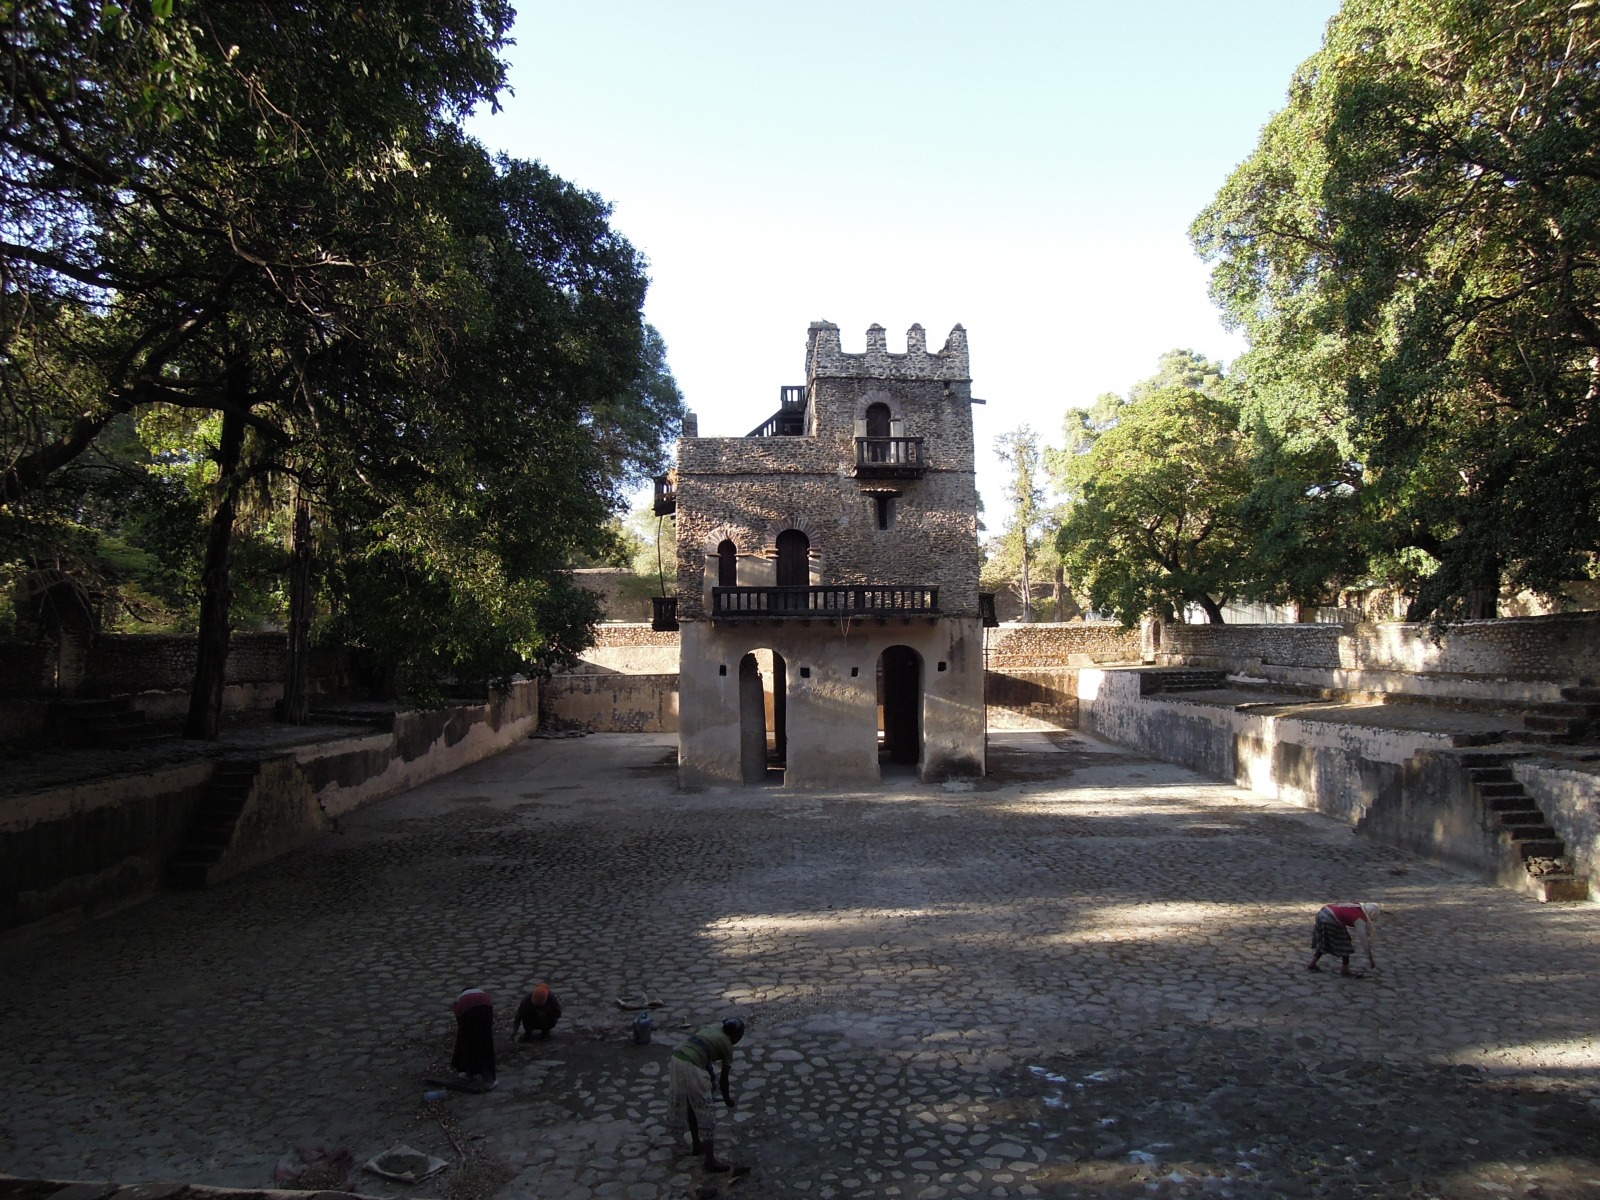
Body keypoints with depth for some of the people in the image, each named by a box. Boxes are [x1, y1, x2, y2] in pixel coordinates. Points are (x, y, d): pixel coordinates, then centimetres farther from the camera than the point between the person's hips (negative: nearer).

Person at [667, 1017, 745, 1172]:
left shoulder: (713, 1028, 24)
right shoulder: (727, 1045, 7)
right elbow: (724, 1078, 15)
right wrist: (727, 1099, 31)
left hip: (677, 1060, 7)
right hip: (691, 1068, -7)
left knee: (690, 1105, 26)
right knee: (706, 1112, 6)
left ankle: (696, 1144, 41)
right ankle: (710, 1160, 12)